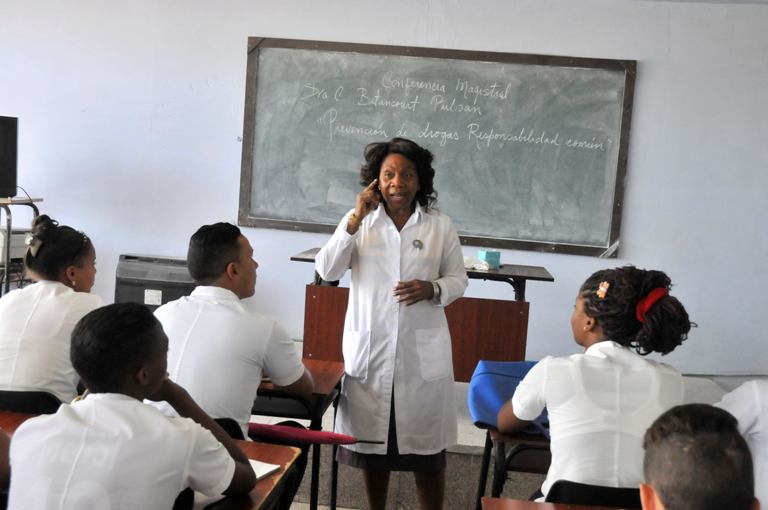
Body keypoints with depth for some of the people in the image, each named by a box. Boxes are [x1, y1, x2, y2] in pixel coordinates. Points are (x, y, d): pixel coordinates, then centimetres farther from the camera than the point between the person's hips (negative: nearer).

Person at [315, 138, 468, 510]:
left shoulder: (440, 226, -1)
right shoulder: (360, 220, 1)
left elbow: (458, 280, 5)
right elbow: (326, 271, -8)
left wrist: (432, 289, -17)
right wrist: (355, 219, -16)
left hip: (423, 353, -1)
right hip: (369, 349, 1)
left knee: (426, 449, 7)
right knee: (371, 441, 14)